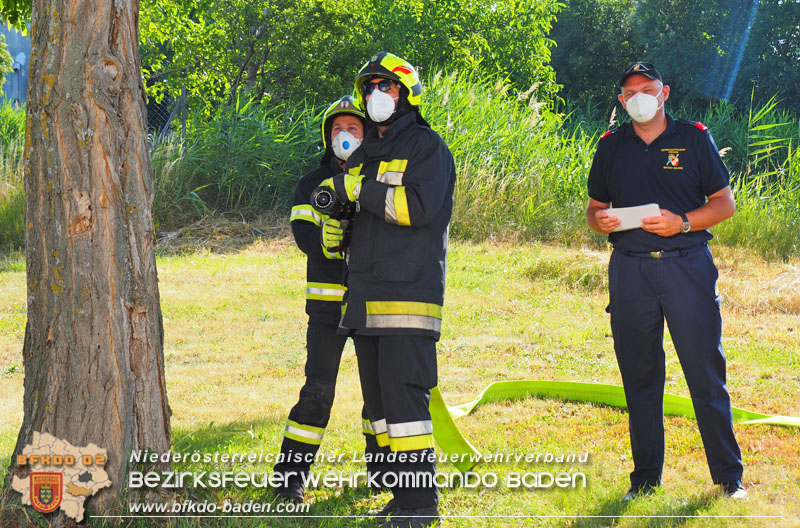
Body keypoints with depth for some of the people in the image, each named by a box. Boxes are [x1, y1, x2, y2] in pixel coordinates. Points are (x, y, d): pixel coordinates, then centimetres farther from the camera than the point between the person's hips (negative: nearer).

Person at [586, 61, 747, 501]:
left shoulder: (693, 138, 5)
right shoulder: (610, 146, 12)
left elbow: (724, 202, 5)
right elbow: (594, 207, 19)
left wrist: (682, 222, -12)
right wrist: (600, 220, -5)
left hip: (686, 263, -3)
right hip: (630, 268, 3)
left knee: (706, 372, -4)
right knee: (638, 374, 6)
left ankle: (729, 477, 3)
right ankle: (645, 477, 15)